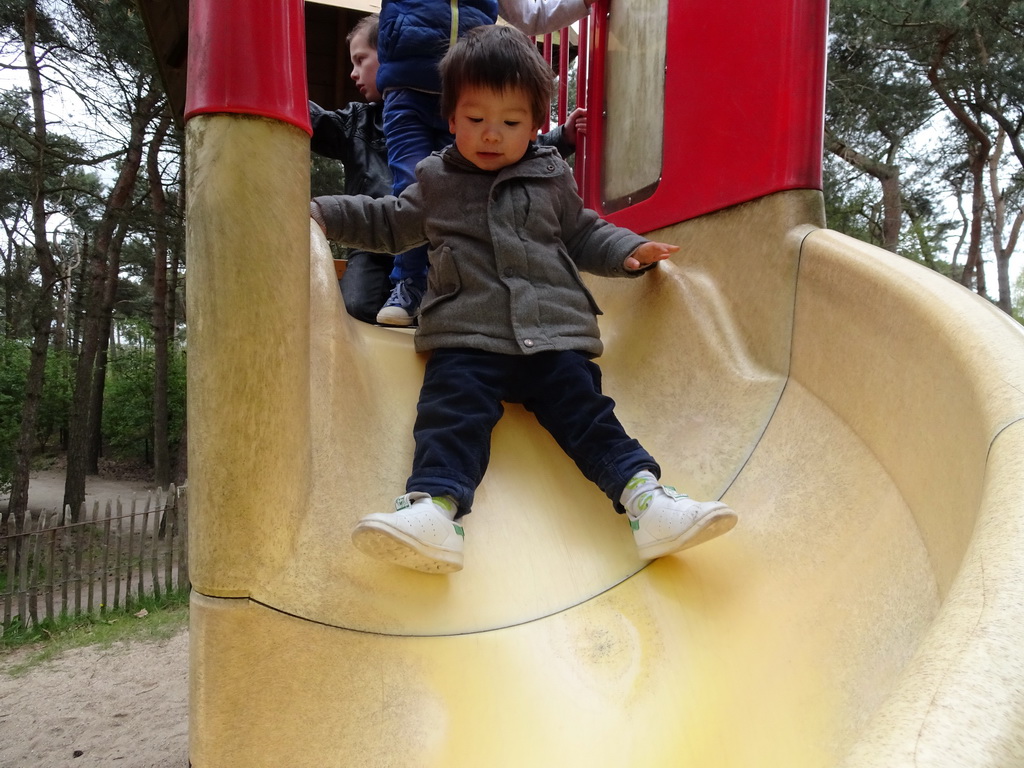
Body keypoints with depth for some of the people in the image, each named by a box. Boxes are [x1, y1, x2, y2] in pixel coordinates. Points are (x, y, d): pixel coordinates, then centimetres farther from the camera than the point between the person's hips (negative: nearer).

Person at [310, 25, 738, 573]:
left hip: (554, 331, 1)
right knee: (451, 411, -24)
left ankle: (645, 497, -23)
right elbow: (387, 224, 30)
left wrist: (628, 251, 12)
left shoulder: (551, 179, 18)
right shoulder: (435, 183, 18)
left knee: (584, 409, -14)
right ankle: (434, 504, -40)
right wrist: (320, 213, 22)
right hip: (466, 337, 0)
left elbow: (583, 234, 29)